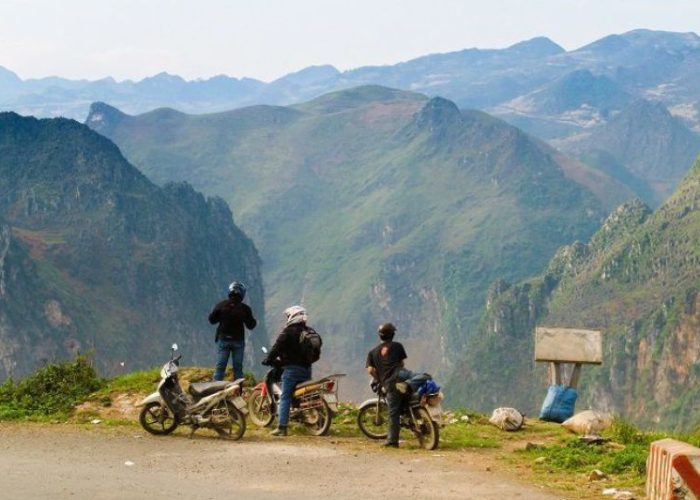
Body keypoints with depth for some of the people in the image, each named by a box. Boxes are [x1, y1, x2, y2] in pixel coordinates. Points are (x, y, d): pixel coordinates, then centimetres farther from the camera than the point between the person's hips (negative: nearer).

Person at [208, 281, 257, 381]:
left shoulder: (221, 305, -6)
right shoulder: (245, 308, -9)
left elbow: (212, 319, 2)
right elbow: (251, 325, -1)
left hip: (223, 340, 1)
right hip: (238, 341, -1)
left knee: (220, 366, 5)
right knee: (238, 367, 7)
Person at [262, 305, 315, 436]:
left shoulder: (288, 331, -8)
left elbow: (277, 347, -10)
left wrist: (268, 360, 2)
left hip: (292, 368, -6)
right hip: (307, 368, 6)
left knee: (285, 398, -5)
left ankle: (282, 427, -11)